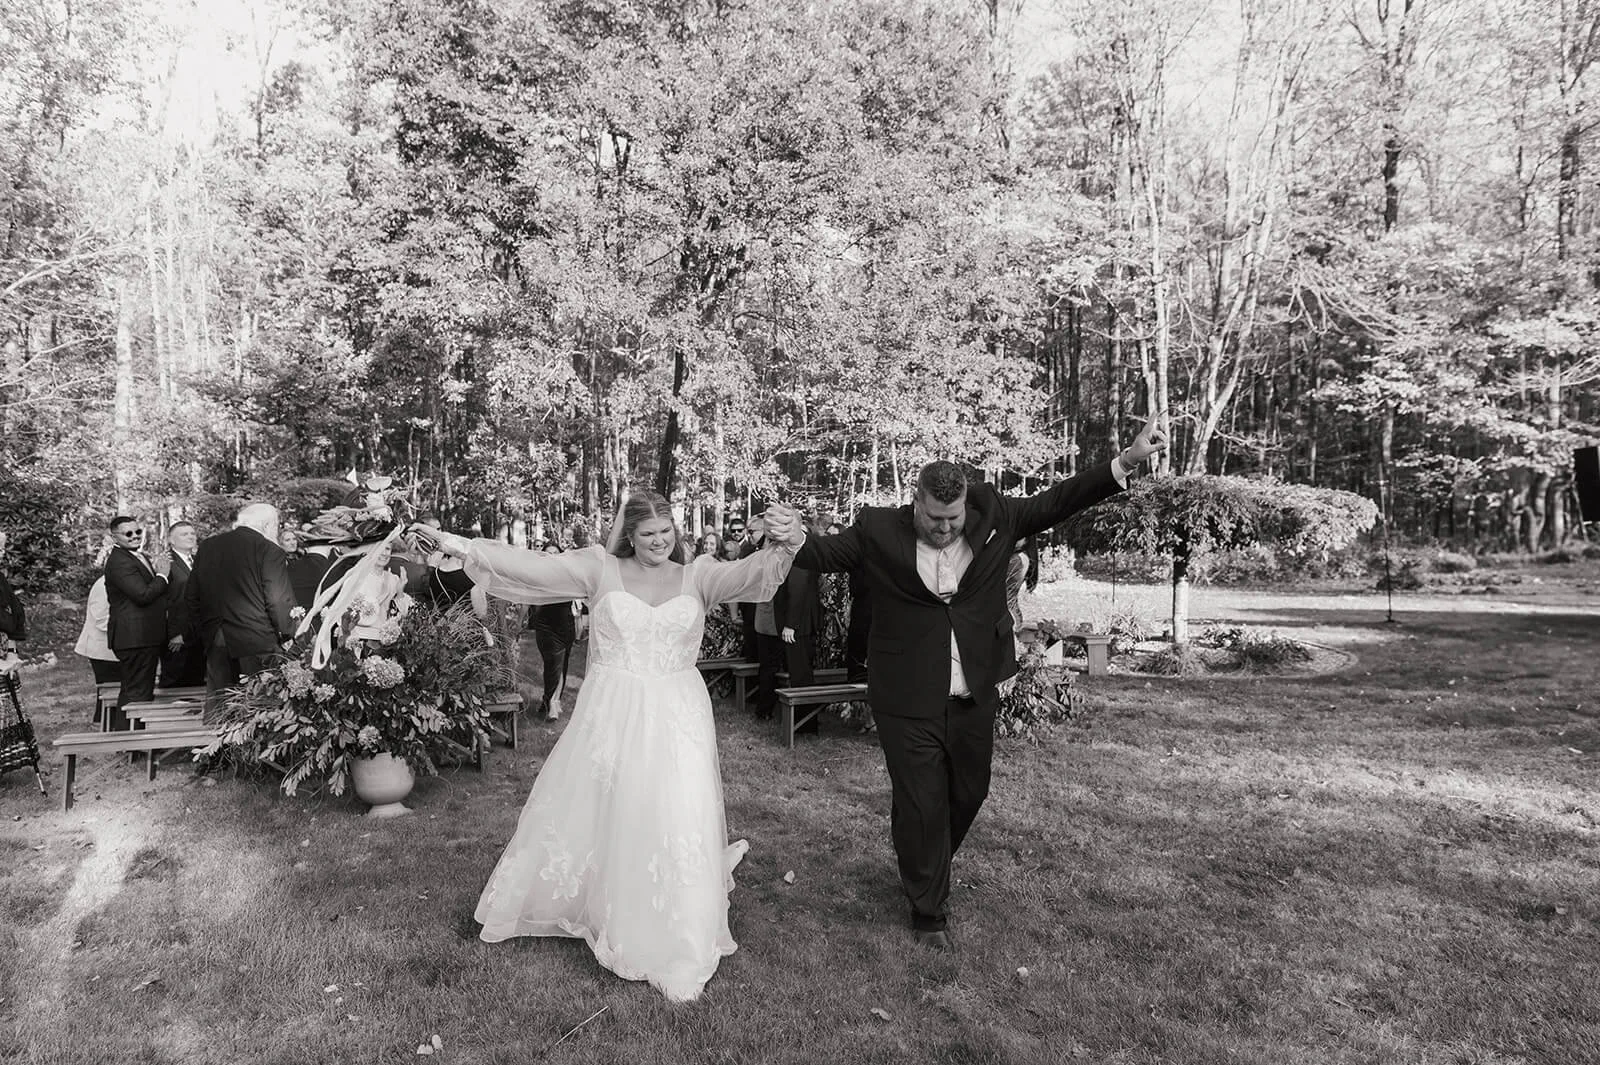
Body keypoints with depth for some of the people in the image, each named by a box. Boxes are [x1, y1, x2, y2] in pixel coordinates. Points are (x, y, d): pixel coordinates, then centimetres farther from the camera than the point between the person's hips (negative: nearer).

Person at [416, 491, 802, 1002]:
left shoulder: (697, 576, 0)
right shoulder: (601, 568, -1)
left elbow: (748, 573, -15)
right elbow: (533, 565, -8)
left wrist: (782, 545, -37)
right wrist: (459, 545, -16)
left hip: (675, 720, 0)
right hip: (610, 716, 0)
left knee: (677, 823, 0)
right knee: (591, 813, 12)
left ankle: (676, 948, 16)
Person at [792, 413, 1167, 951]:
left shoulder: (992, 518, -3)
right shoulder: (879, 532, -10)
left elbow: (1052, 504, 1)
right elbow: (824, 551, -9)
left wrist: (1125, 462, -4)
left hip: (972, 695, 4)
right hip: (909, 700, -4)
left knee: (968, 793, 21)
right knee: (920, 806, 4)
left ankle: (924, 867, 50)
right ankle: (929, 913, 25)